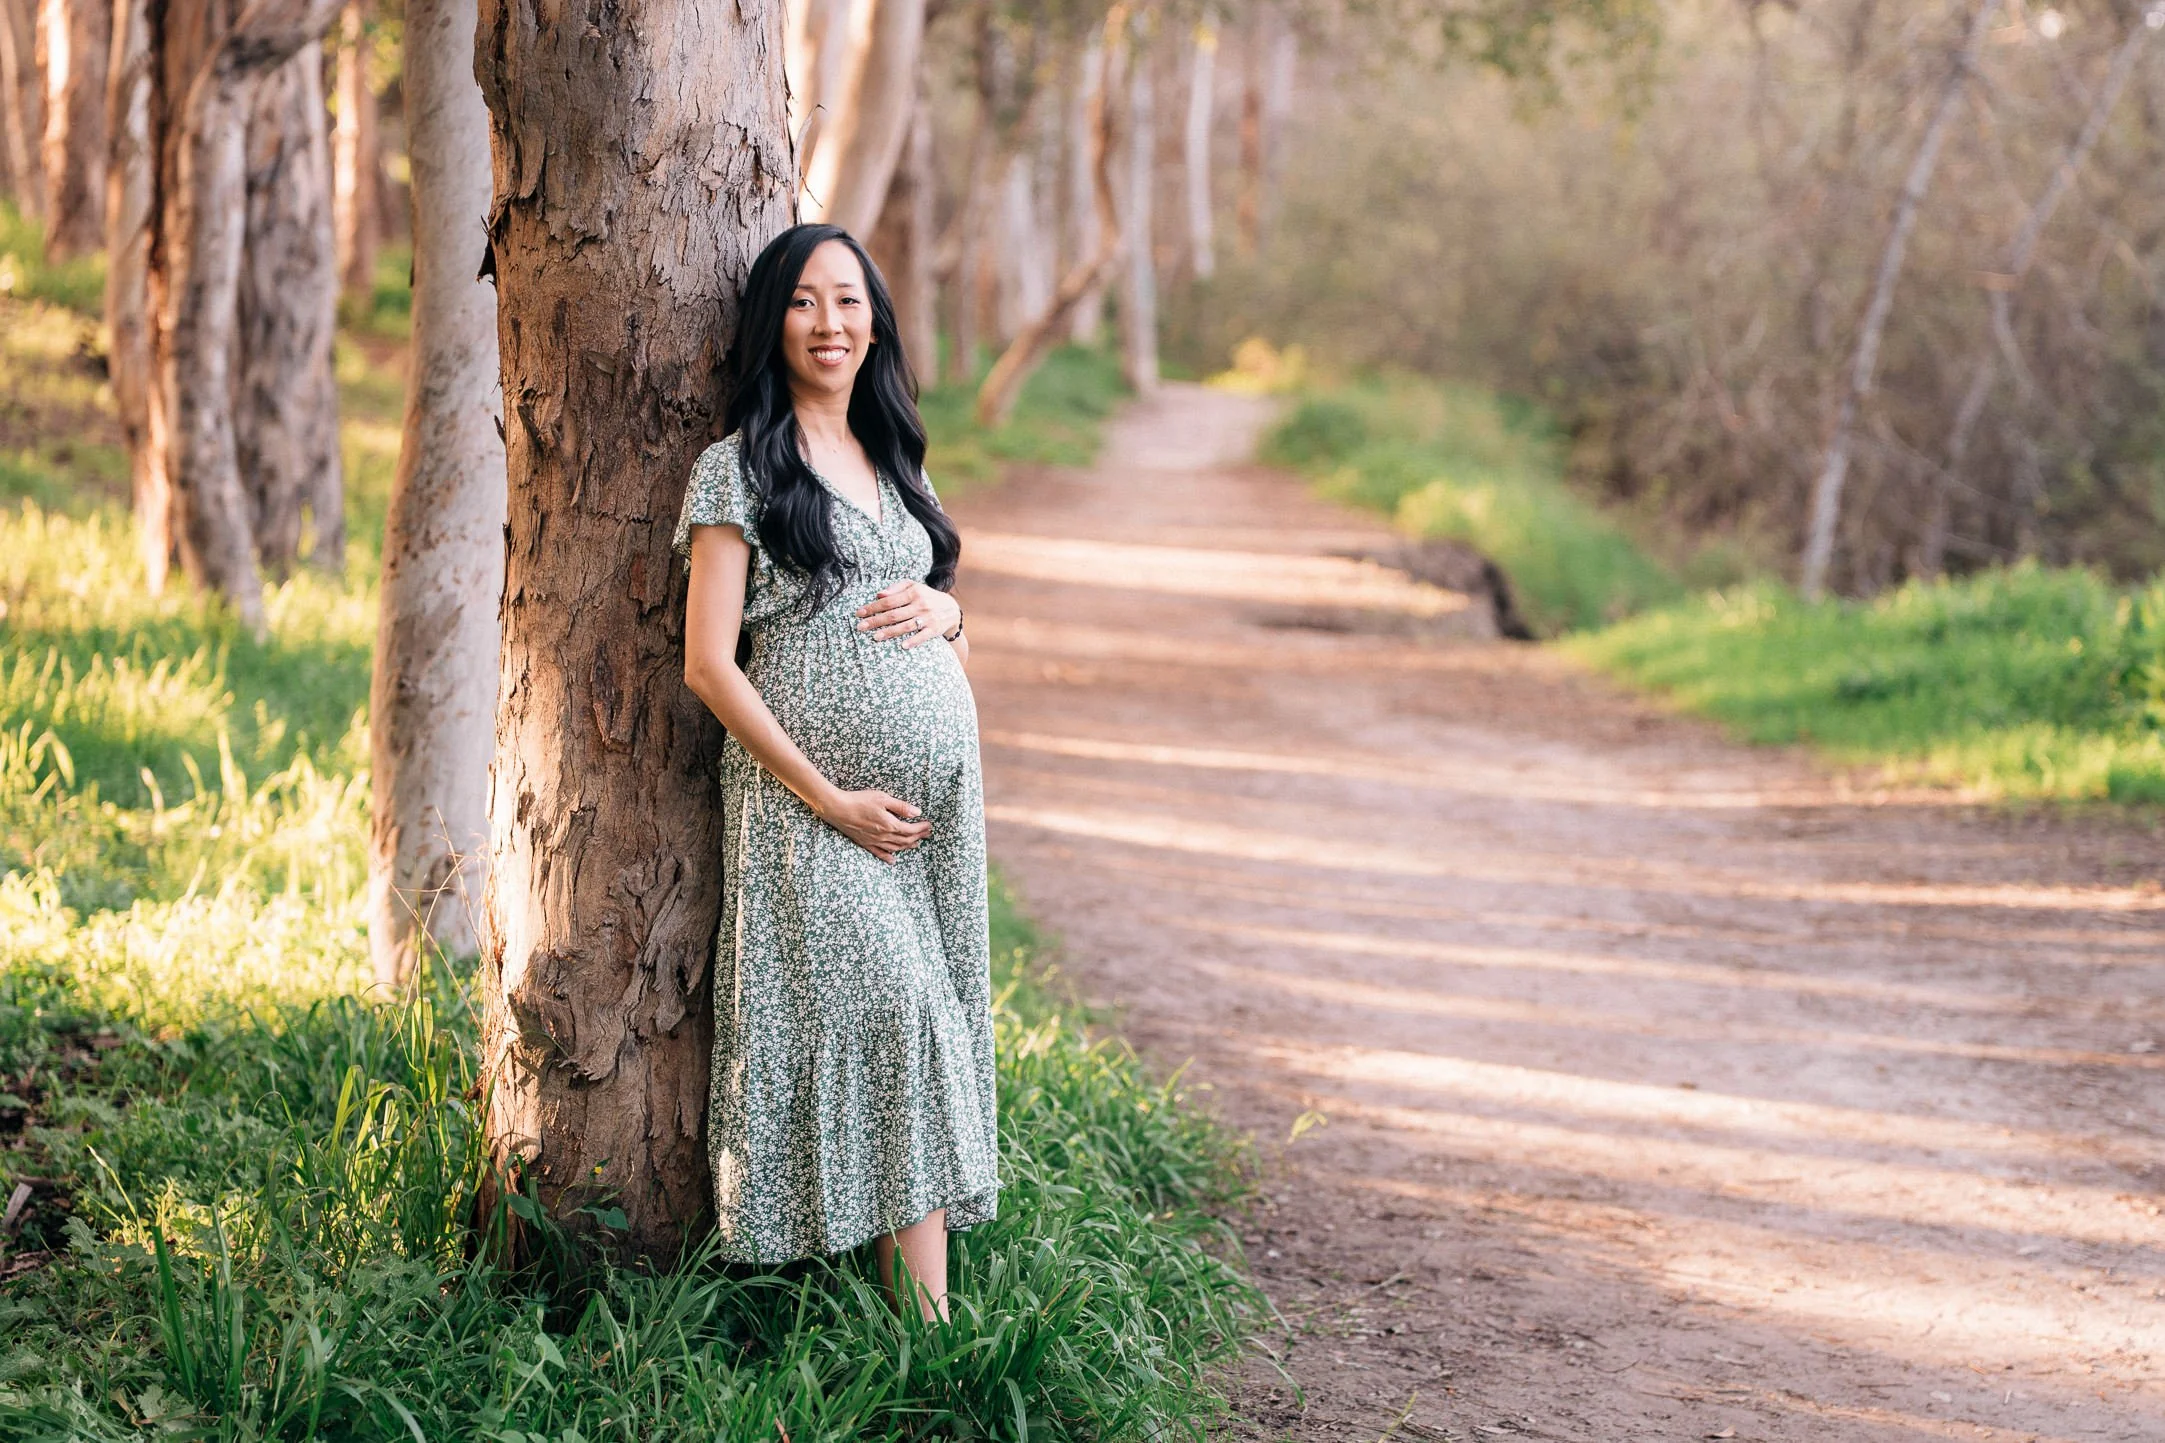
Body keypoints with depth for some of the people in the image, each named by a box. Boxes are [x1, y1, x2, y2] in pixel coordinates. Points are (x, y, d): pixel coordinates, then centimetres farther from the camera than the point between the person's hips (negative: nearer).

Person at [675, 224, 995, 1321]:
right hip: (810, 795, -6)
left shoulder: (893, 458, 17)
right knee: (894, 1019, -13)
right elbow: (708, 663, -9)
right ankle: (929, 1323, -11)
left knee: (935, 1019, 2)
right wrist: (828, 797, -14)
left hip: (940, 787, 6)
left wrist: (944, 611, -1)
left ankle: (925, 1310, 4)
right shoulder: (739, 467, -2)